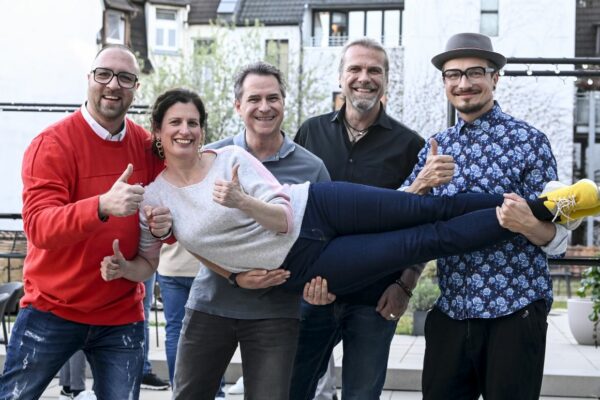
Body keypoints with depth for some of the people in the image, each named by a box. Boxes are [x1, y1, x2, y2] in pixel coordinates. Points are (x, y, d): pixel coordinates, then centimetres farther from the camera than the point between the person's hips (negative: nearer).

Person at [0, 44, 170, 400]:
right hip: (52, 311, -3)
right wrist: (102, 206, -41)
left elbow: (168, 213, 10)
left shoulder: (148, 146, 1)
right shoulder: (53, 144, -12)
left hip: (123, 317, 3)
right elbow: (38, 227, -24)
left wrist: (164, 225, -15)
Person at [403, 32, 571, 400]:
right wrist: (421, 184, -12)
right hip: (450, 310, 4)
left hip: (514, 310, -4)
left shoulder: (529, 140, -4)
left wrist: (528, 224, -27)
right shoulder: (435, 148, 9)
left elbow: (558, 238, -5)